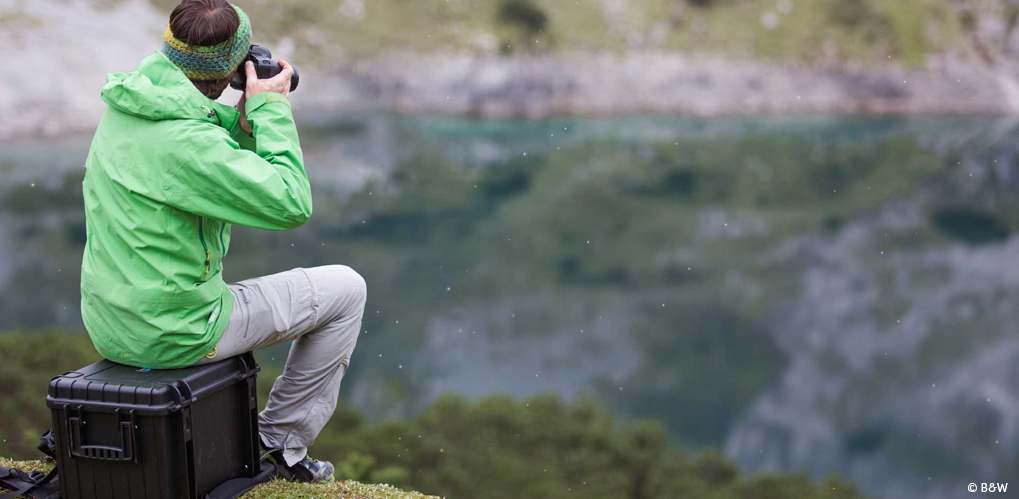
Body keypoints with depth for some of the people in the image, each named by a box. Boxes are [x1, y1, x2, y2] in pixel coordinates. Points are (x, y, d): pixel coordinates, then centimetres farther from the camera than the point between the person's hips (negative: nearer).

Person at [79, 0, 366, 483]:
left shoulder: (122, 109, 3)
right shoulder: (184, 139, -27)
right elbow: (292, 204, -23)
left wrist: (248, 117, 1)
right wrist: (271, 110, -15)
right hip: (174, 334, -9)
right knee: (345, 290, 4)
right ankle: (280, 441, 13)